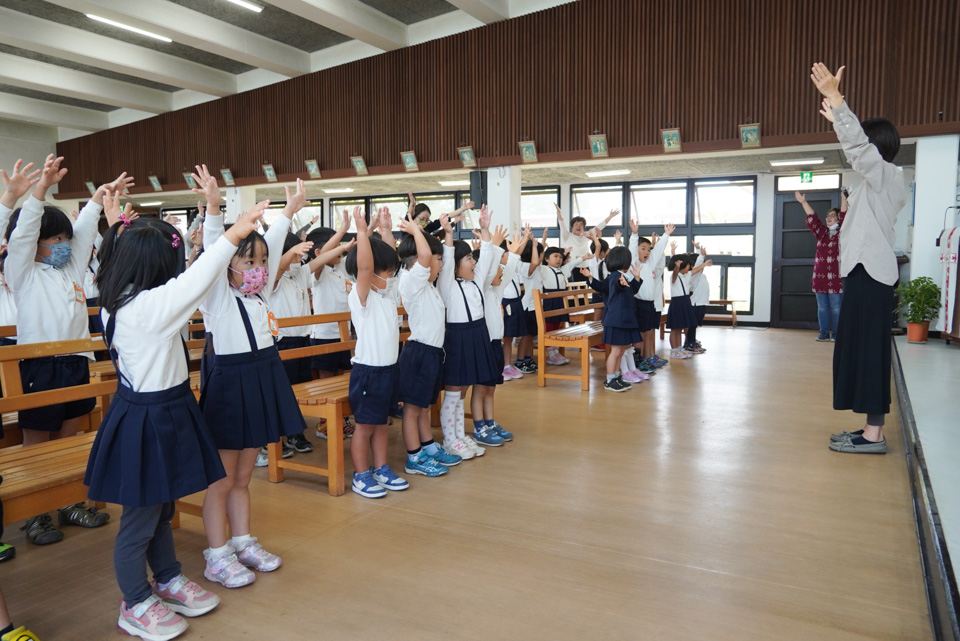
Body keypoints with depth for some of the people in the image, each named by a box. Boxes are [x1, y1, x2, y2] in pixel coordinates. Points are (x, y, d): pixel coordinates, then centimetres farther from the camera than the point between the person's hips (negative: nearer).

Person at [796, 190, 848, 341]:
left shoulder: (842, 232, 3)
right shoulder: (822, 232, 14)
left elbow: (845, 217, -10)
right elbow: (812, 219, 8)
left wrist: (844, 199, -20)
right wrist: (803, 202, 2)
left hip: (836, 277, -4)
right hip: (820, 276, 4)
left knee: (836, 307, -1)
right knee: (822, 307, 7)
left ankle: (835, 333, 7)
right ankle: (824, 333, 13)